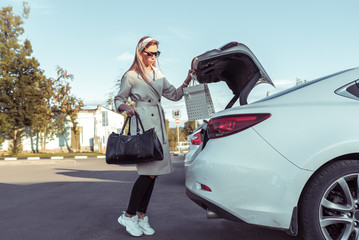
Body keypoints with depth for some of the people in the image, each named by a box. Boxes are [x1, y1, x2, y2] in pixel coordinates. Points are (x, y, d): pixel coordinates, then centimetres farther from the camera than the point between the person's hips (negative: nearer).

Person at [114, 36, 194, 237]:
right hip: (142, 124, -7)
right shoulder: (131, 76, 0)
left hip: (158, 125, 7)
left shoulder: (159, 75, 18)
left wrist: (187, 81, 5)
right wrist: (126, 107, -15)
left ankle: (141, 215, 13)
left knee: (153, 171, 3)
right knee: (149, 172, -14)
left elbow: (175, 95, 19)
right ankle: (129, 216, 0)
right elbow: (119, 100, 6)